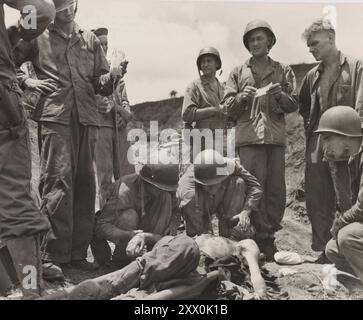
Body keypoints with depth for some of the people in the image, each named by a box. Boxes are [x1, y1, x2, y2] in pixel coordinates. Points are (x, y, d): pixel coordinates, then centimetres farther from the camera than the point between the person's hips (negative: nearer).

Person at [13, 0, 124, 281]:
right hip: (55, 117, -4)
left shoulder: (90, 39, 21)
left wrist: (112, 76, -4)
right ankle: (53, 256, -10)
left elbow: (101, 84, 18)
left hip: (87, 119, 4)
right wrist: (26, 81, -2)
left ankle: (78, 253, 12)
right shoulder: (37, 36, 12)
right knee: (58, 182, -14)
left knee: (85, 186, 3)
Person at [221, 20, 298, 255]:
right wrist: (241, 97, -8)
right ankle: (262, 235, 2)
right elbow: (227, 108, 11)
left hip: (276, 136, 1)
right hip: (249, 137, -1)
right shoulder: (238, 73, 15)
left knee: (276, 189, 1)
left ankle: (270, 234, 13)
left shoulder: (283, 71, 16)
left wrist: (281, 95, -9)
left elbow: (294, 105, 11)